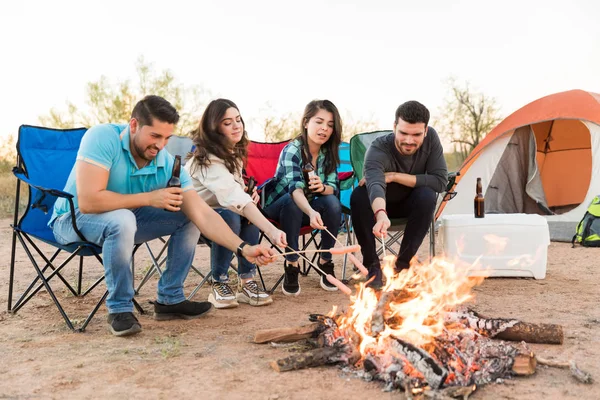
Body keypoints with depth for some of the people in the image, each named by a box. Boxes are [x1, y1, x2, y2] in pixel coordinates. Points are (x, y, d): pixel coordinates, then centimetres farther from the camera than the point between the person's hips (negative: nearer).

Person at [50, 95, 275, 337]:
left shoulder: (168, 163, -15)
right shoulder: (102, 138, -28)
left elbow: (202, 213, -19)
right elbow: (88, 201, -35)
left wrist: (243, 248, -29)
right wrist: (149, 198, -29)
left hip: (125, 220, 5)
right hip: (74, 219, -5)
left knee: (188, 220, -6)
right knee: (122, 220, -37)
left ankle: (169, 299, 3)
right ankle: (119, 309, -18)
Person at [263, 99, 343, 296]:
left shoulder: (328, 152, -8)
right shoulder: (292, 150, -26)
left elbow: (333, 188, -11)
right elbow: (295, 188, -42)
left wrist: (322, 188, -36)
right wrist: (312, 212, -62)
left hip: (308, 206, 4)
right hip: (279, 205, -4)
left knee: (333, 202, -25)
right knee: (292, 201, -37)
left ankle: (325, 261, -11)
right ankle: (291, 265, -25)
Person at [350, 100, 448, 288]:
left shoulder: (431, 138, -22)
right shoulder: (378, 149, -33)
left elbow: (440, 181, -26)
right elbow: (375, 184, -51)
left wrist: (394, 176, -31)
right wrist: (381, 214, -72)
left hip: (409, 205, 2)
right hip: (380, 204, -2)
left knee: (427, 195, -31)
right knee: (359, 196, -33)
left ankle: (403, 263, -18)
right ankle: (372, 265, -19)